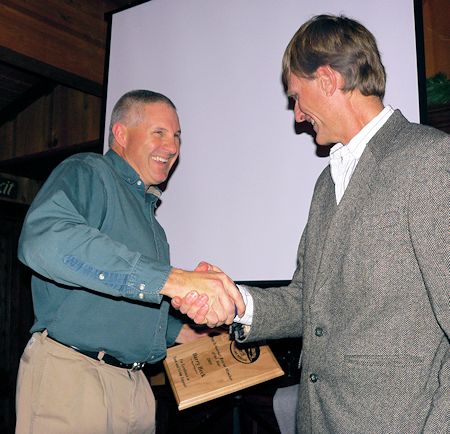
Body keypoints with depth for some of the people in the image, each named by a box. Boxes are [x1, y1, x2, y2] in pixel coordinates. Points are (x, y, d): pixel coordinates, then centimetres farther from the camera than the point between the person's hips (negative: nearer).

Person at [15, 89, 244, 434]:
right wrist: (171, 278, -36)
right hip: (71, 376, -8)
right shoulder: (87, 172, -6)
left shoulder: (147, 213, 21)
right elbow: (46, 239, -30)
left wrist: (189, 335, 13)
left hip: (135, 387, 8)